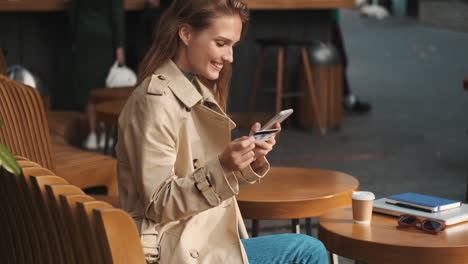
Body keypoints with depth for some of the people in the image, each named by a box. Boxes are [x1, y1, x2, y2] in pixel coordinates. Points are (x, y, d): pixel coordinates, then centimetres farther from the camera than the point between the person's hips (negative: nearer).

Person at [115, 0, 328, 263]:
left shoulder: (198, 91, 10)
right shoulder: (156, 101, -17)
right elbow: (158, 204, -17)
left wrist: (250, 159, -7)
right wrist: (222, 167, -28)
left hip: (206, 240, 8)